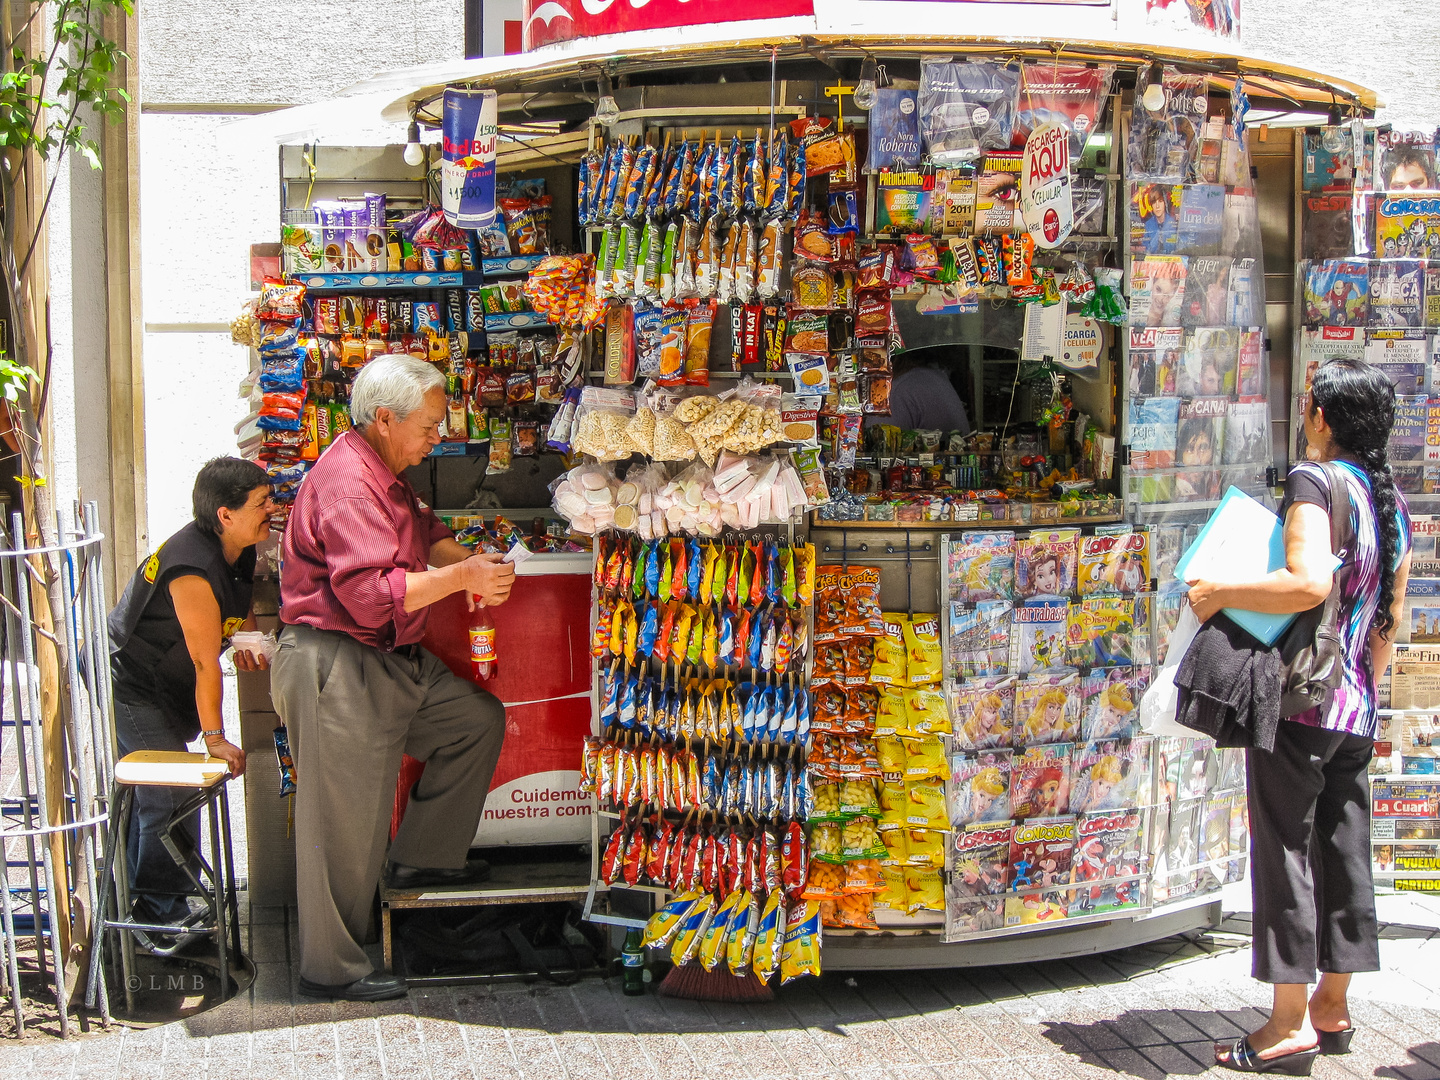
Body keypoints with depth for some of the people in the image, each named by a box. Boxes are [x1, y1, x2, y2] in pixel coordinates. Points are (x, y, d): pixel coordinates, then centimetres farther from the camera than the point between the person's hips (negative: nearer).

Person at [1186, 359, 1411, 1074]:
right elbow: (1390, 621, 17)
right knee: (1342, 851, 12)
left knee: (1285, 849, -3)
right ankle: (1332, 1010, 21)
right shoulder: (1391, 500, 12)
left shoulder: (1314, 481, -12)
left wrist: (1219, 594, -18)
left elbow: (1309, 583, -28)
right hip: (1356, 712, 8)